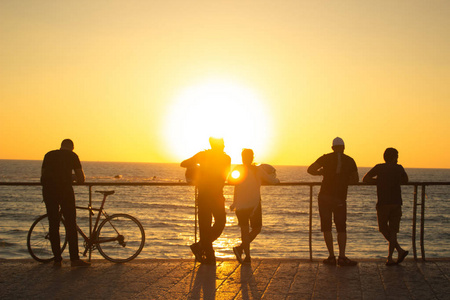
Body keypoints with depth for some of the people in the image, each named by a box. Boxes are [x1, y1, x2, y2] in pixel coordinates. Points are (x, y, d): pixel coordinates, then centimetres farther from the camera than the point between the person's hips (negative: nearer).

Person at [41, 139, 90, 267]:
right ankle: (74, 258, -2)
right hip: (65, 189, -3)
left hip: (48, 189, 3)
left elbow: (43, 176, 25)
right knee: (71, 224, 1)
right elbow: (81, 178, 12)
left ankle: (57, 259, 9)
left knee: (53, 224, 8)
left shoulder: (49, 155, 21)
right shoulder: (72, 155, 12)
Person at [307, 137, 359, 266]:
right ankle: (342, 257, -2)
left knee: (326, 227, 7)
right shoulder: (350, 161, 4)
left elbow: (310, 170, -6)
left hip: (325, 196, -1)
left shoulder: (326, 158, 0)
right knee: (341, 228, 10)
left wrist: (320, 172, 14)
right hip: (340, 198, 1)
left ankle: (331, 257, 2)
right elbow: (356, 180, 10)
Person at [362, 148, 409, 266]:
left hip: (383, 204, -1)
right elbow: (405, 181, 26)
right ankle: (389, 258, -3)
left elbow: (365, 179, 7)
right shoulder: (399, 168, 9)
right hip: (396, 203, 1)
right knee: (393, 230, 5)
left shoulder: (379, 168, 4)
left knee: (383, 229, 13)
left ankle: (400, 250, 0)